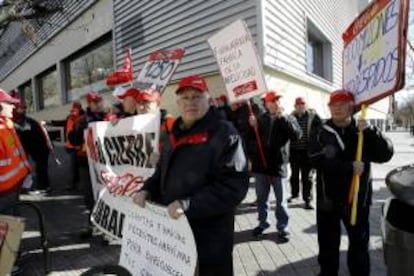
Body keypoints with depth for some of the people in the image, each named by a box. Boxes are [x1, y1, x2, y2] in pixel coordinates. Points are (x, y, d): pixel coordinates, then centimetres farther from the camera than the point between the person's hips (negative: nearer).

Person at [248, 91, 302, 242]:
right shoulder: (260, 119, 8)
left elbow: (297, 134, -16)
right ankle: (263, 222, 33)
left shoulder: (288, 119, 2)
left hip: (278, 165, -2)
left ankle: (282, 227, 20)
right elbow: (250, 138, 7)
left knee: (281, 200, 6)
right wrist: (251, 126, -12)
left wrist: (282, 118, -20)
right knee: (261, 198, 16)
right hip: (261, 164, 3)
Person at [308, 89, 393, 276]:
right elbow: (318, 160, -18)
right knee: (328, 244, 13)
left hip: (358, 198, 1)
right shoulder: (320, 133, -3)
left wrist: (370, 131, -22)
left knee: (359, 243, 15)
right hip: (328, 199, -1)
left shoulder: (363, 132, 3)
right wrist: (350, 166, -22)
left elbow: (385, 154, -10)